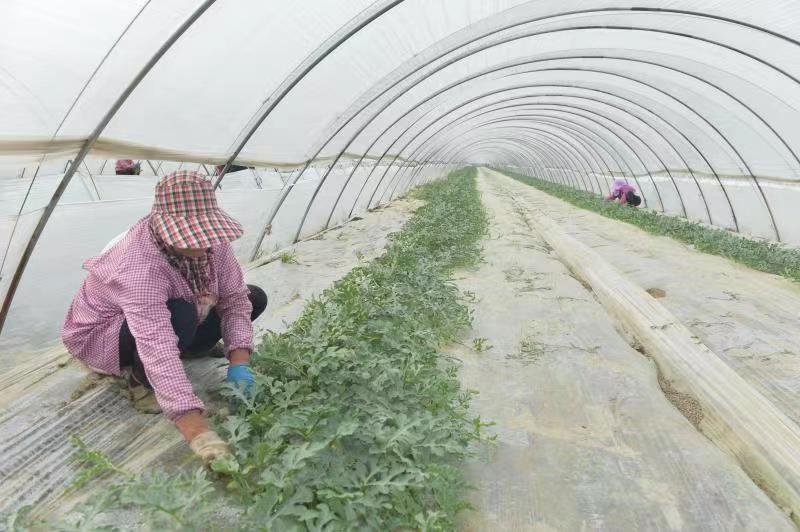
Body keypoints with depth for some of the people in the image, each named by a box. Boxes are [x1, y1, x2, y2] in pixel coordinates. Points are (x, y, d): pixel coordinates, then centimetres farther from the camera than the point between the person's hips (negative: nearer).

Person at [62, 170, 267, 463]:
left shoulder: (210, 242, -21)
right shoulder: (139, 267, -40)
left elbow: (234, 297, -17)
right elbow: (157, 348, -48)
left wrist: (239, 363, -30)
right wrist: (198, 432, -53)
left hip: (168, 312, 6)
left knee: (254, 297, -6)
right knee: (180, 317, -39)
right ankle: (140, 380, -8)